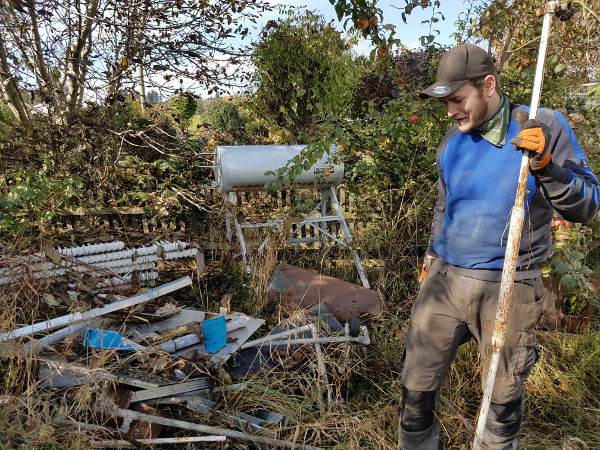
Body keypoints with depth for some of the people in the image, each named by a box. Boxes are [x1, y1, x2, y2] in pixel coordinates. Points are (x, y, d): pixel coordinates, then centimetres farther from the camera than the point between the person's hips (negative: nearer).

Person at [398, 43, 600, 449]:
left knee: (503, 396, 15)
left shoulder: (544, 128, -6)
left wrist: (546, 164, -22)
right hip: (444, 280, 4)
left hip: (507, 289, -3)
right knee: (417, 388, 8)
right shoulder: (452, 143, 7)